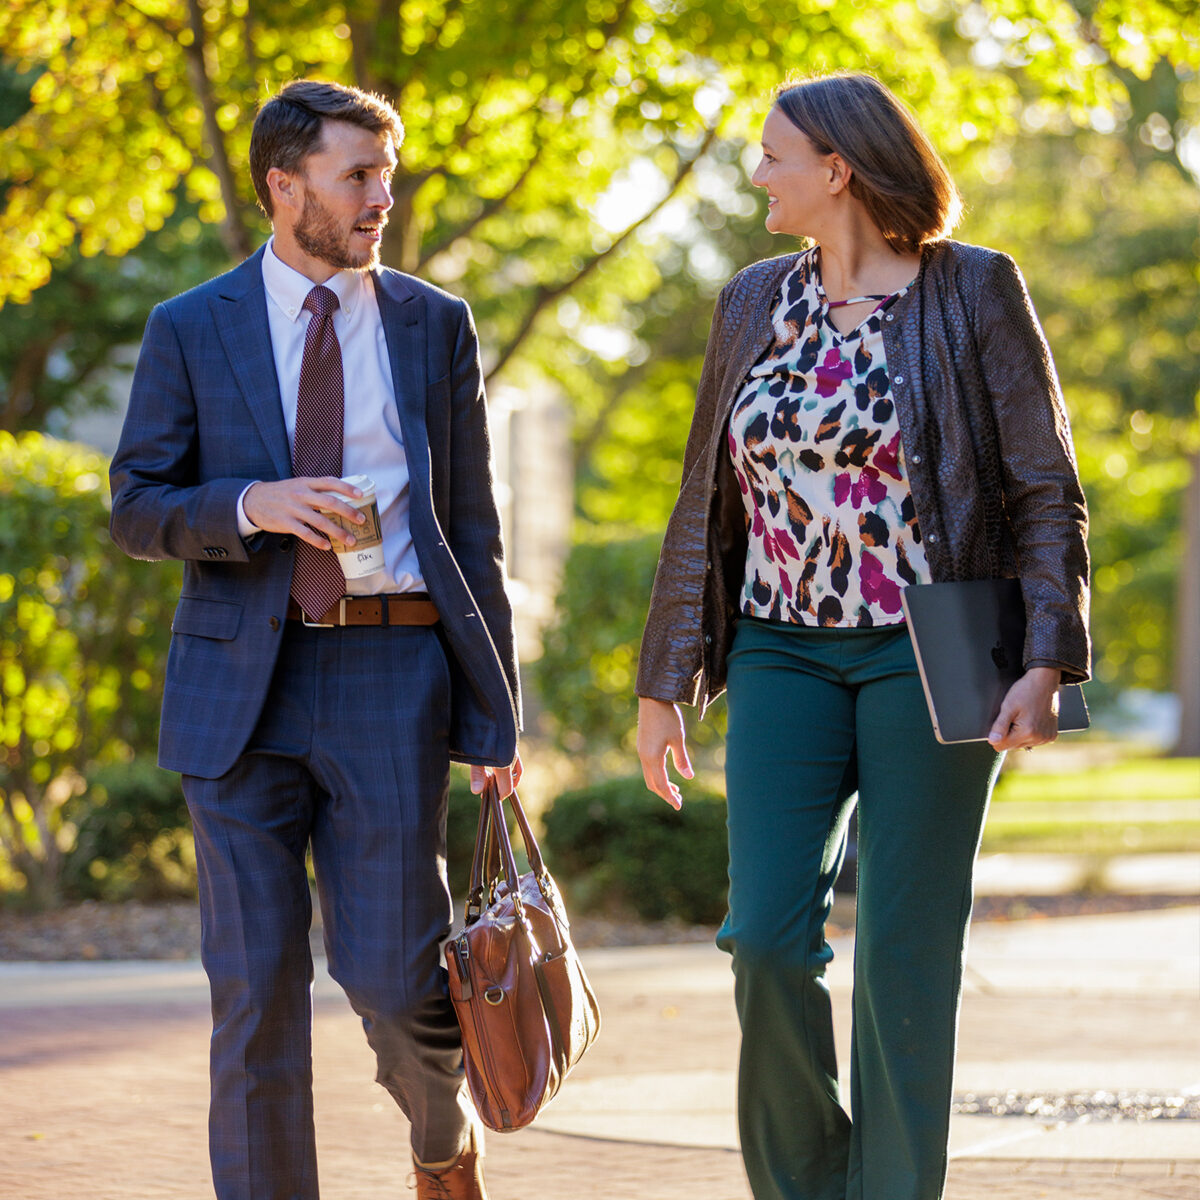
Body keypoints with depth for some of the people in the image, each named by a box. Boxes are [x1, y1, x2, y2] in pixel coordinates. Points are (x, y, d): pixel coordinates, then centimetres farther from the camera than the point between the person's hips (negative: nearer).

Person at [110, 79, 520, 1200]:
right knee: (255, 987, -1)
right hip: (242, 685, 0)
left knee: (392, 977, -2)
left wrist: (491, 718, 3)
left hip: (391, 678, 0)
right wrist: (251, 504, -16)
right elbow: (135, 511, 5)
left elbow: (472, 527, 8)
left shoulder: (435, 327, 8)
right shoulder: (191, 331, 5)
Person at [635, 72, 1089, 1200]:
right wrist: (664, 683, 13)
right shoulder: (754, 304, 10)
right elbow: (707, 506, 14)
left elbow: (1047, 493, -4)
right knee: (766, 935, -8)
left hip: (929, 653, -3)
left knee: (907, 951, -2)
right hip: (786, 653, 3)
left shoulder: (975, 292, -3)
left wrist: (1046, 665, -15)